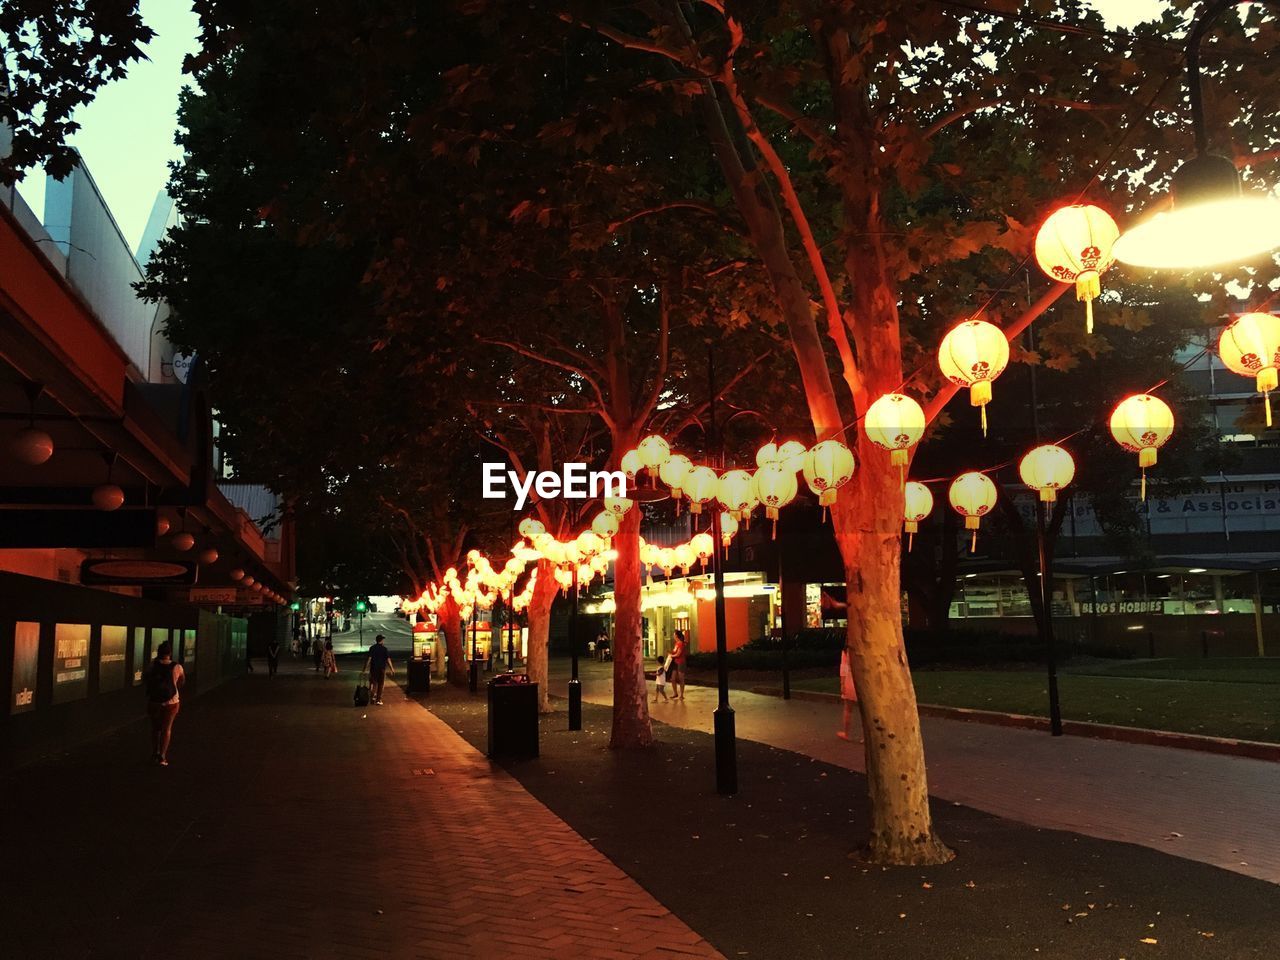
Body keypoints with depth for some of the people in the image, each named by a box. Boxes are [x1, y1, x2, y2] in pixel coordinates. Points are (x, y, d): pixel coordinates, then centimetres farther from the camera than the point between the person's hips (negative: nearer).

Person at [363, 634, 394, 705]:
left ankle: (373, 695, -5)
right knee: (380, 684, 8)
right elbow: (388, 660, -7)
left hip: (373, 668, 1)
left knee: (374, 683, 15)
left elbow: (369, 659, -11)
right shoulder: (384, 649, -5)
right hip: (382, 669, -1)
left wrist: (365, 668, -8)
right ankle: (378, 700, 8)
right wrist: (392, 669, 0)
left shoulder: (372, 648, -4)